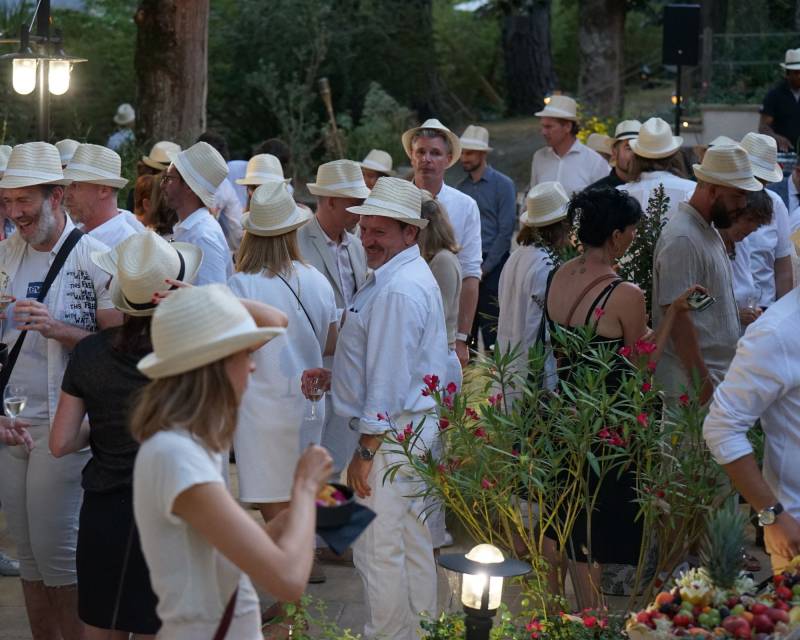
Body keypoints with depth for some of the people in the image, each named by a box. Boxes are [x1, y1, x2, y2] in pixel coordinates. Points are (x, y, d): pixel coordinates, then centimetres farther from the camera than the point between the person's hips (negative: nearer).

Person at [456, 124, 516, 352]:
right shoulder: (461, 187, 13)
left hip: (492, 267, -5)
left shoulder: (502, 185, -2)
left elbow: (506, 231, -7)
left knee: (492, 332, -6)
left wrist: (484, 268, -10)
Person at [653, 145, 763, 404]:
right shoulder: (682, 239, -17)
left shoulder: (709, 231, 15)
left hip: (719, 372, 9)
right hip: (692, 382, -9)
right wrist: (702, 382, -21)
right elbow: (677, 316, -21)